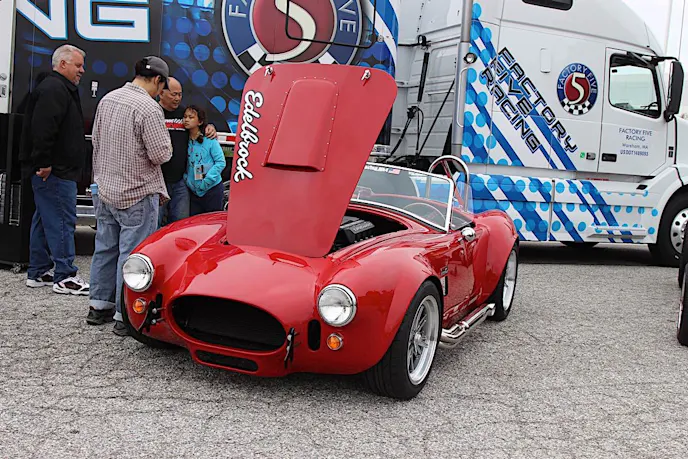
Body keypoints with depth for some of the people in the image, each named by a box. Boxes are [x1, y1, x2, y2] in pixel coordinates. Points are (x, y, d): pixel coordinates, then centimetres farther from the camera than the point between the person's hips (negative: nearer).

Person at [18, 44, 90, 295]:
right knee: (62, 221, -8)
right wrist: (44, 163, -24)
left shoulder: (60, 88, 22)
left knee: (44, 220, 14)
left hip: (53, 170, 11)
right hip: (55, 171, -11)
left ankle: (38, 272, 22)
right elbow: (42, 129, -24)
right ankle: (65, 277, -5)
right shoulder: (54, 89, -14)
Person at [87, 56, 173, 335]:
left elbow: (96, 140, 16)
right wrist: (166, 145, 2)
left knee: (105, 247, 16)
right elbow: (161, 155, -19)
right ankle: (125, 316, 6)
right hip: (137, 194, -8)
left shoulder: (107, 99, 7)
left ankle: (99, 306, 27)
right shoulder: (148, 108, -18)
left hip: (104, 189, 8)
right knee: (132, 254, 0)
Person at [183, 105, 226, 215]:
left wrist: (207, 180, -17)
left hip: (212, 189, -5)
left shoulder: (210, 140, -10)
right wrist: (186, 178, -4)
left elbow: (221, 162, -12)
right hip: (194, 191, 5)